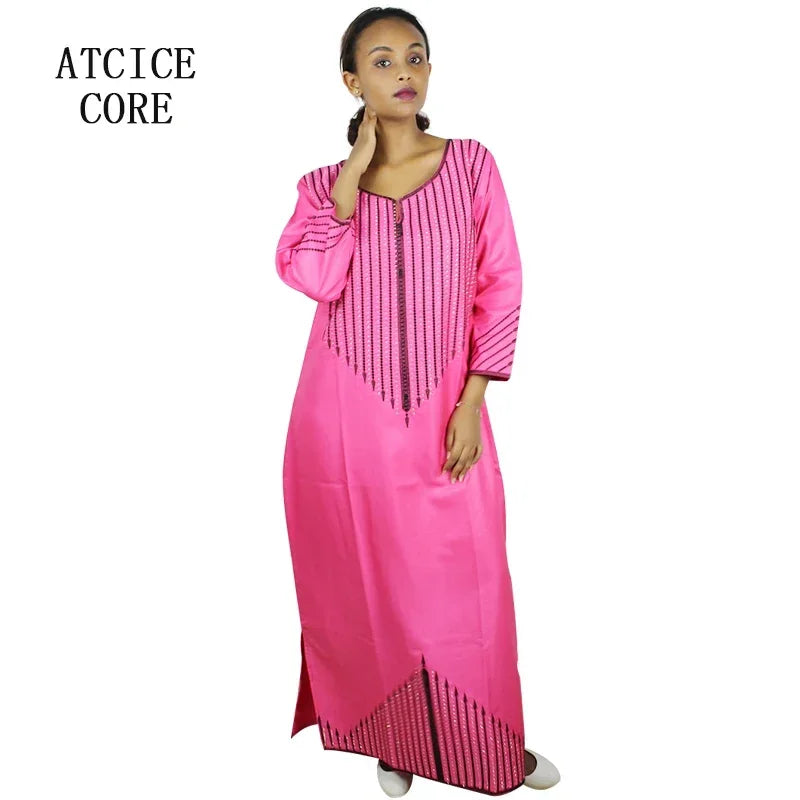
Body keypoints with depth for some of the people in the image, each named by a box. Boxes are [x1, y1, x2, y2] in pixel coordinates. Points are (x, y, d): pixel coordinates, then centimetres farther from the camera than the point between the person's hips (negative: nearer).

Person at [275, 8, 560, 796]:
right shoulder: (322, 185, 4)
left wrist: (473, 404, -8)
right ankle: (392, 736, 33)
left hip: (444, 412, 0)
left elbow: (499, 287, -1)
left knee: (465, 582, 7)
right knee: (368, 581, 11)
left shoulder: (472, 164, 2)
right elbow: (311, 279, -15)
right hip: (348, 418, 1)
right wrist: (352, 171, -12)